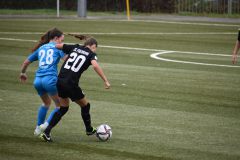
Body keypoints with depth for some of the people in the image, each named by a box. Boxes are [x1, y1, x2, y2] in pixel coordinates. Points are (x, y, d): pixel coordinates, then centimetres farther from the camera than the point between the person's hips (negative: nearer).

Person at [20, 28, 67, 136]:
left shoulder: (40, 49, 21)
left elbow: (26, 62, 28)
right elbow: (67, 59, -10)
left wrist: (23, 73, 45)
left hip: (37, 80, 6)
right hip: (50, 79, -6)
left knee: (46, 103, 30)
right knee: (60, 106, 7)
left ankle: (38, 128, 30)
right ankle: (46, 125, -9)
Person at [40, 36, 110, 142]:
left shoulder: (74, 48, 16)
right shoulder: (91, 54, 1)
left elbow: (57, 46, 18)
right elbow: (95, 66, -18)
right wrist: (105, 81, -17)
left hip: (60, 81, 6)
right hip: (71, 84, -6)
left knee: (63, 108, 21)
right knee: (85, 106, 19)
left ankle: (46, 133, 12)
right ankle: (89, 130, 36)